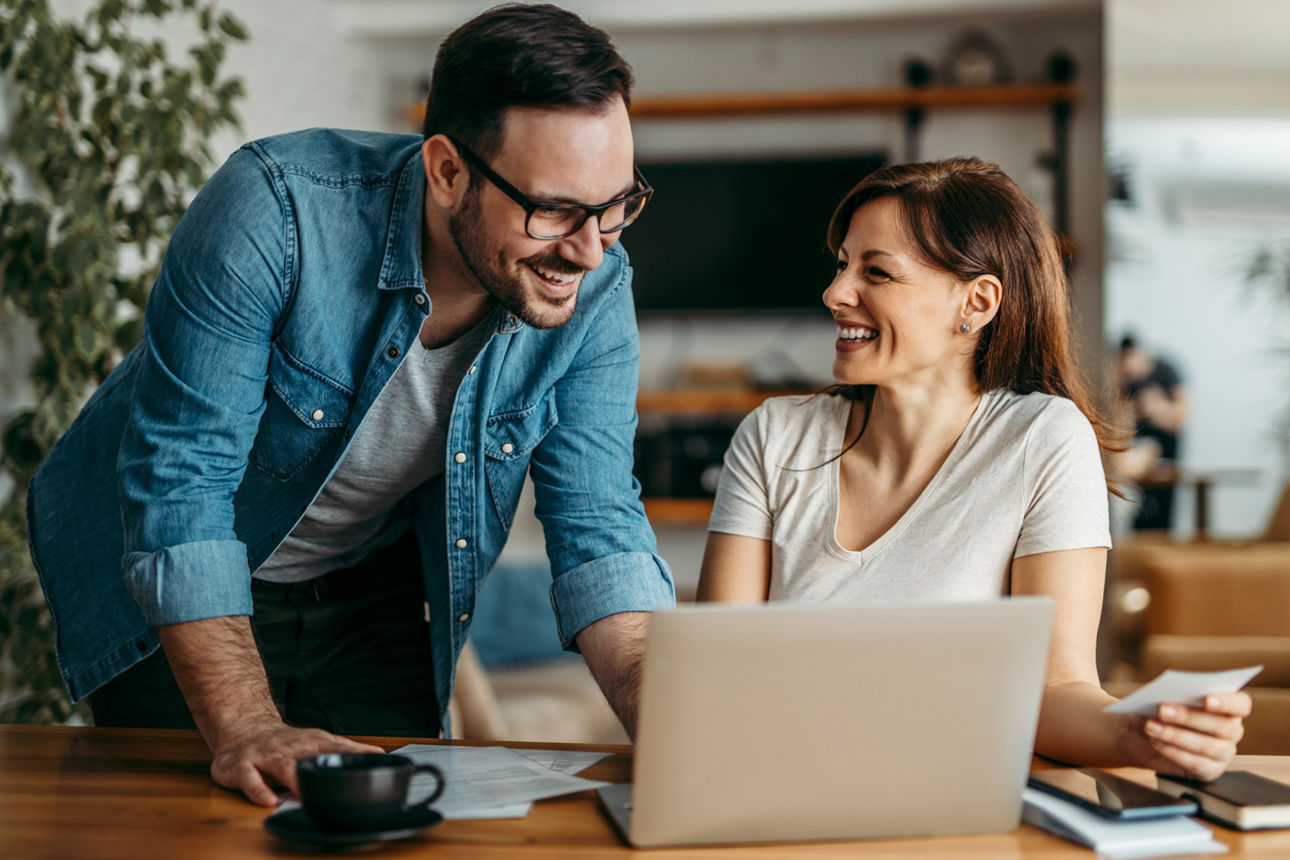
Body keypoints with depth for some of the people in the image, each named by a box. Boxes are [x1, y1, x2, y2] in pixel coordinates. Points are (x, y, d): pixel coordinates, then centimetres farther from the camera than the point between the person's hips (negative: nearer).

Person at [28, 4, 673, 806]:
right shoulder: (273, 208, -33)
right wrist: (245, 728, -38)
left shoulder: (595, 293, -19)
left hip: (372, 584, 3)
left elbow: (597, 526, -18)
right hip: (170, 582, -3)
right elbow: (179, 477, -32)